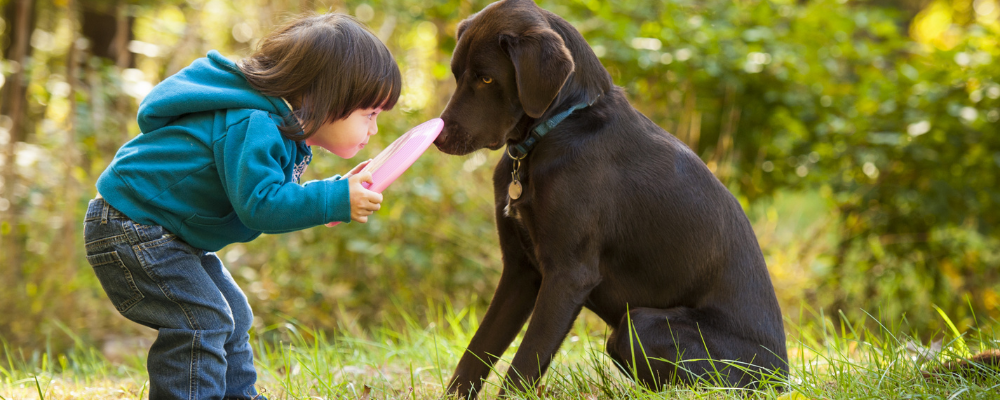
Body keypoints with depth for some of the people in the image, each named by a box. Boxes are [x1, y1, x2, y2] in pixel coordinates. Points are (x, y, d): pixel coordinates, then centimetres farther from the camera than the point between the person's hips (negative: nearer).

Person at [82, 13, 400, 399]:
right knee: (201, 321, -19)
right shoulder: (251, 127, -28)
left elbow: (277, 194, 16)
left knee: (231, 316, 17)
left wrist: (340, 190, 3)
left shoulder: (278, 128, 7)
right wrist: (336, 200, -31)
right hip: (129, 226, -11)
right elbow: (260, 204, -34)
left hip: (163, 233, 11)